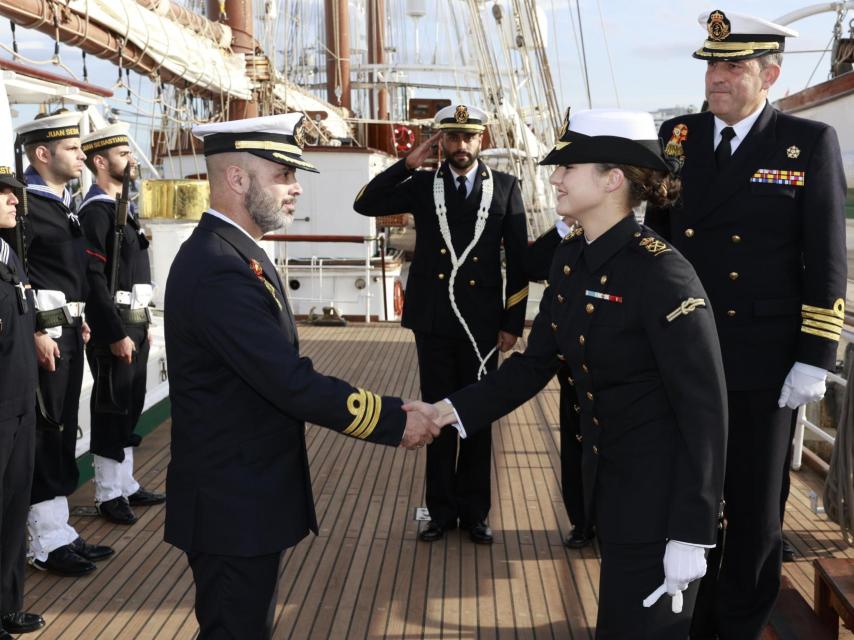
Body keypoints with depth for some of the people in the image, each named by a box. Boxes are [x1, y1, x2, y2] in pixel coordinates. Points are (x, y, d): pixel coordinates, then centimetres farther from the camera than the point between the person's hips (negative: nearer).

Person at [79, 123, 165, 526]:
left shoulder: (122, 207, 16)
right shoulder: (95, 211, -14)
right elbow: (93, 280, -21)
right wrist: (117, 334, -22)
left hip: (133, 323, 9)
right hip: (115, 327, -9)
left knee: (129, 408, 15)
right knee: (112, 410, 0)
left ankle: (125, 485, 26)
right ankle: (108, 495, 11)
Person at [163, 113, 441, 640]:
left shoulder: (233, 253, 9)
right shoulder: (218, 269, -24)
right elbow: (293, 382, -28)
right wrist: (395, 420, -21)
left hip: (245, 493, 10)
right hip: (235, 504, -10)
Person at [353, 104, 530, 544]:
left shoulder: (505, 187, 2)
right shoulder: (422, 185, 5)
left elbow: (518, 259, 2)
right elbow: (365, 204, -4)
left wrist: (513, 322, -2)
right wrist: (408, 164, -10)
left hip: (481, 323, -1)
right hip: (433, 321, 1)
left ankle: (474, 512, 23)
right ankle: (441, 511, 22)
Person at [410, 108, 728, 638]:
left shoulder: (661, 271, -23)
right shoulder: (571, 258, 0)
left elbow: (704, 409, -21)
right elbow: (536, 362, 5)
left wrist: (690, 535, -21)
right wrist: (453, 409, -7)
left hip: (661, 484, -8)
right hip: (605, 475, 8)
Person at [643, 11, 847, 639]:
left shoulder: (810, 143, -4)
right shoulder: (676, 137, 5)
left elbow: (826, 262, -5)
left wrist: (814, 359, -10)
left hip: (762, 364, -3)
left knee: (755, 508, 11)